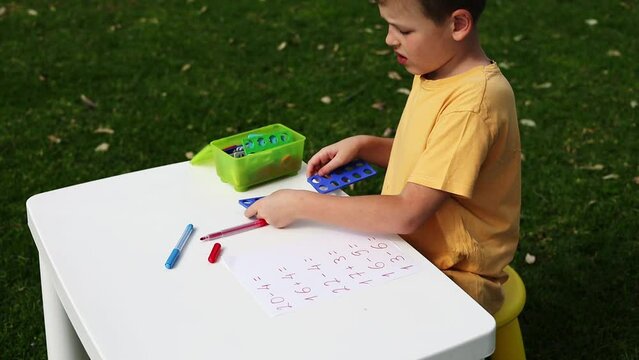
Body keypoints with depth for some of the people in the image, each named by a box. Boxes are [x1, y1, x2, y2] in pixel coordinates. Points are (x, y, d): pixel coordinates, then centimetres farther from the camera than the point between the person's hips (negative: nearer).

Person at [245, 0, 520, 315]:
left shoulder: (475, 101, -27)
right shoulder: (433, 70, 1)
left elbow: (408, 214, -29)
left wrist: (300, 204, -23)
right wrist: (363, 146, -2)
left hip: (454, 278, -8)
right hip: (406, 246, 8)